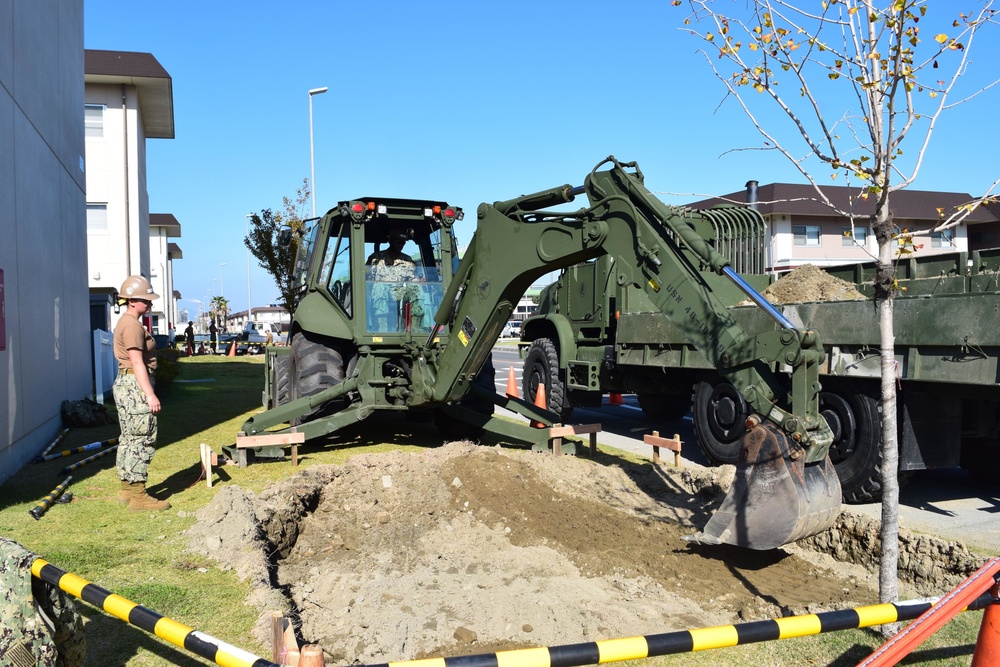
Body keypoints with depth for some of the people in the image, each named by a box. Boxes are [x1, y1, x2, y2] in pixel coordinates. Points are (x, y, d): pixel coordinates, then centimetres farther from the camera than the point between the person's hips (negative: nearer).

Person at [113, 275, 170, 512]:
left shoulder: (127, 323, 17)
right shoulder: (132, 326, -15)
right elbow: (137, 362, -21)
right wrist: (150, 395, -23)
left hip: (125, 383, 11)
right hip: (135, 385, -11)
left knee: (129, 439, 15)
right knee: (142, 439, -8)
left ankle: (127, 490, 23)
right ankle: (138, 496, -5)